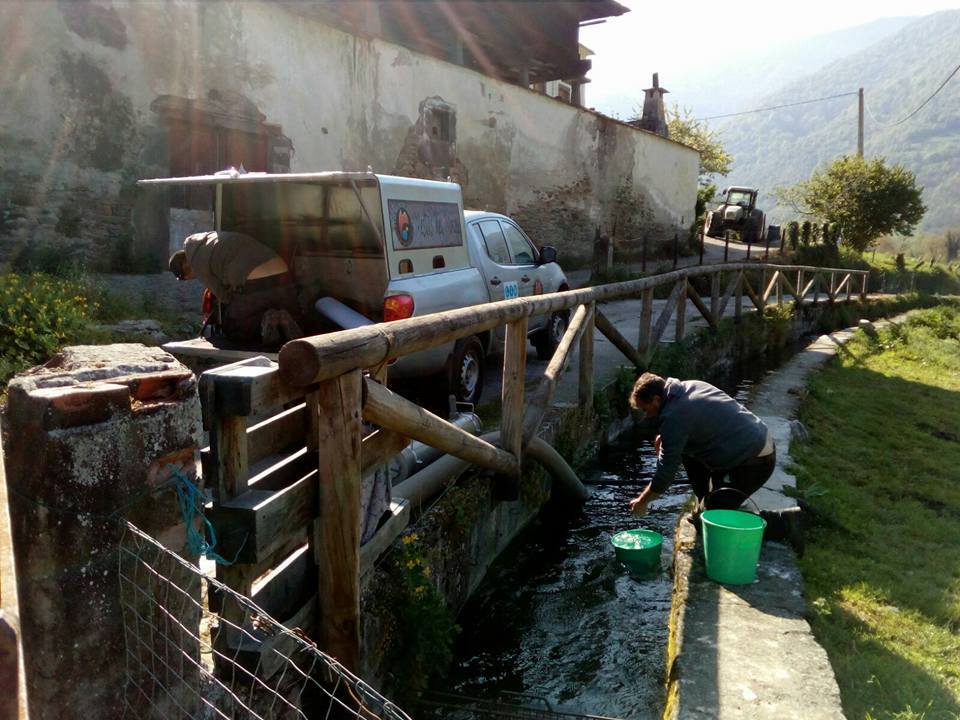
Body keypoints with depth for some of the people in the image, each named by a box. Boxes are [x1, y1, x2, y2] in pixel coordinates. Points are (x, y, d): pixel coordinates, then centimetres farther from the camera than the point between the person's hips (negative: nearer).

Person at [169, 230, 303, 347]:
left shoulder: (196, 260, 2)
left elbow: (221, 293, 5)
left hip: (253, 287, -7)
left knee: (232, 331, 17)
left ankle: (266, 321, -7)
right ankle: (282, 319, -2)